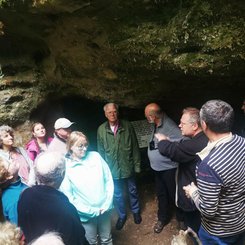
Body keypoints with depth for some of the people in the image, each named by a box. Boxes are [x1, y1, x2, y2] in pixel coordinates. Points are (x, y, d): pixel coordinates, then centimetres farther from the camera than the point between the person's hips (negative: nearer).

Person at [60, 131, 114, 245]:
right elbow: (68, 195, -12)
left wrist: (107, 203, -7)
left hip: (104, 209, 3)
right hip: (86, 214, -2)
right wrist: (90, 211, -14)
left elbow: (108, 179, 0)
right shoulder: (65, 166, -13)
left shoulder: (95, 156, -6)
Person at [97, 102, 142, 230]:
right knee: (117, 194, 16)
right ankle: (122, 215, 40)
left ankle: (136, 211, 45)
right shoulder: (101, 130, -7)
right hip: (112, 169, 1)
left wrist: (137, 164, -4)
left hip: (128, 167, 0)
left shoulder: (127, 126, -10)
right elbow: (101, 151, 1)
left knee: (132, 191, 19)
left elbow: (135, 147, -5)